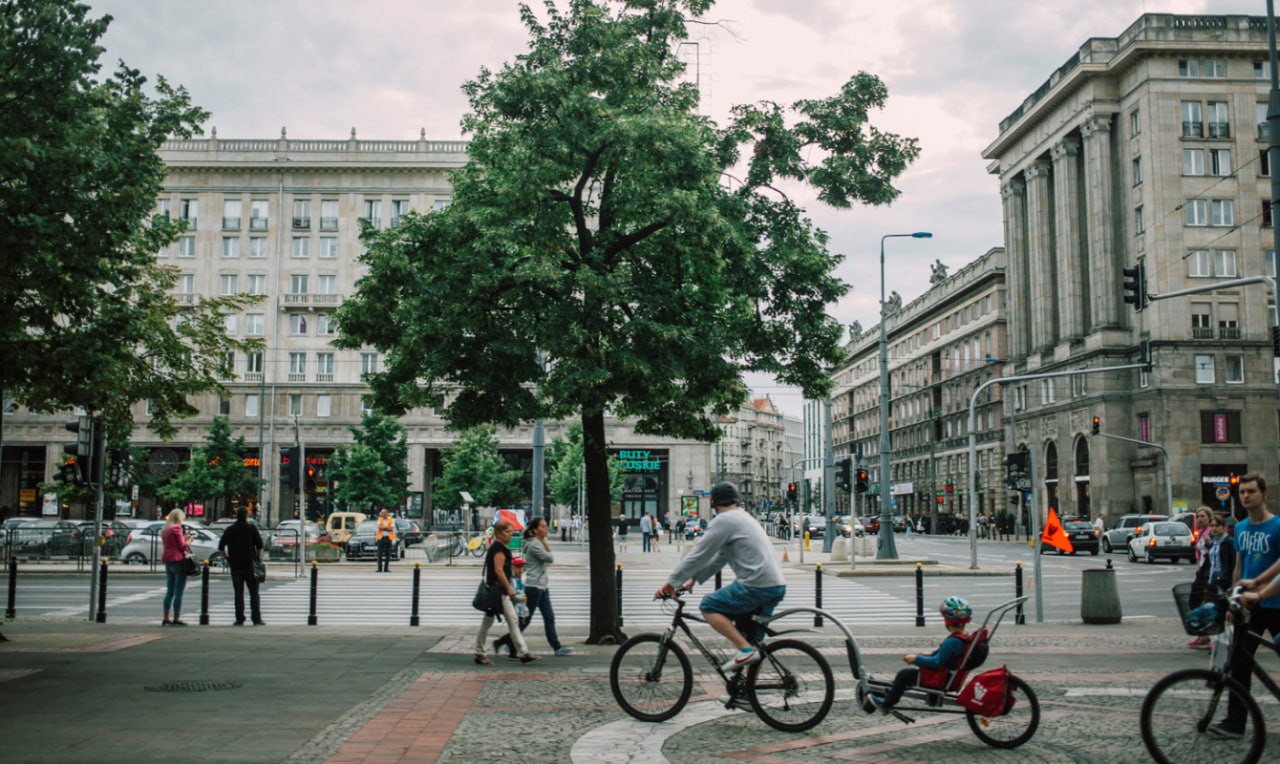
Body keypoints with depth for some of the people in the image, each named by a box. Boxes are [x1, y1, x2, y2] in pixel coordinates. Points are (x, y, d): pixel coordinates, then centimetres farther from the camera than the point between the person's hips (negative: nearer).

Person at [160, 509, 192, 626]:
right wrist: (188, 541, 7)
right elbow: (182, 546, -13)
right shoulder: (177, 528, -10)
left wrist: (184, 538, 16)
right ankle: (176, 618, -6)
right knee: (179, 592, -5)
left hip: (168, 561, 8)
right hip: (178, 560, -8)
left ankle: (166, 618, 13)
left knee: (169, 592, 13)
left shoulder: (164, 530, 15)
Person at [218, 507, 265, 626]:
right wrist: (258, 558, 5)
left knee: (238, 593, 7)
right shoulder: (251, 528, -3)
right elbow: (259, 545, -7)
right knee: (254, 593, 3)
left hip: (235, 566, 2)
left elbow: (221, 547, 3)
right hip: (250, 565, -2)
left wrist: (227, 558, 12)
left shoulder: (229, 530, 4)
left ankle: (239, 619, 4)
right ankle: (256, 619, -2)